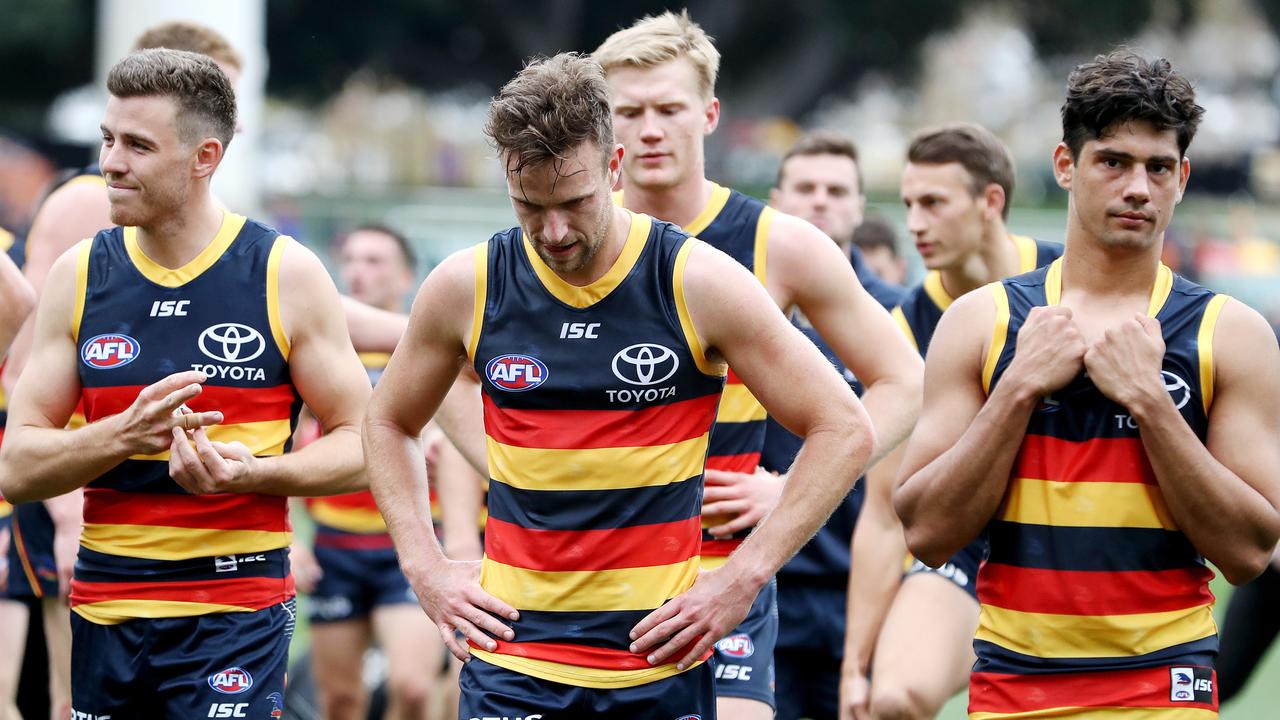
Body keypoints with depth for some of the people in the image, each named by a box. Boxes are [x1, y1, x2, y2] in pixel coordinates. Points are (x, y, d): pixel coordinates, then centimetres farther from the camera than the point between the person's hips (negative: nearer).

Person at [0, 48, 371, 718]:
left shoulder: (286, 274, -3)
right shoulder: (78, 276, 4)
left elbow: (358, 443, 1)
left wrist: (251, 471, -17)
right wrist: (127, 433, -17)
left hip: (234, 613, -3)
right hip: (102, 608, 3)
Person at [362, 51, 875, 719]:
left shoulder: (698, 282, -6)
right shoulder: (465, 287, 1)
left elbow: (844, 429, -2)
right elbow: (388, 423, 19)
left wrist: (741, 577, -8)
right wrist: (425, 566, 6)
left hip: (661, 665, -1)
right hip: (510, 658, 1)